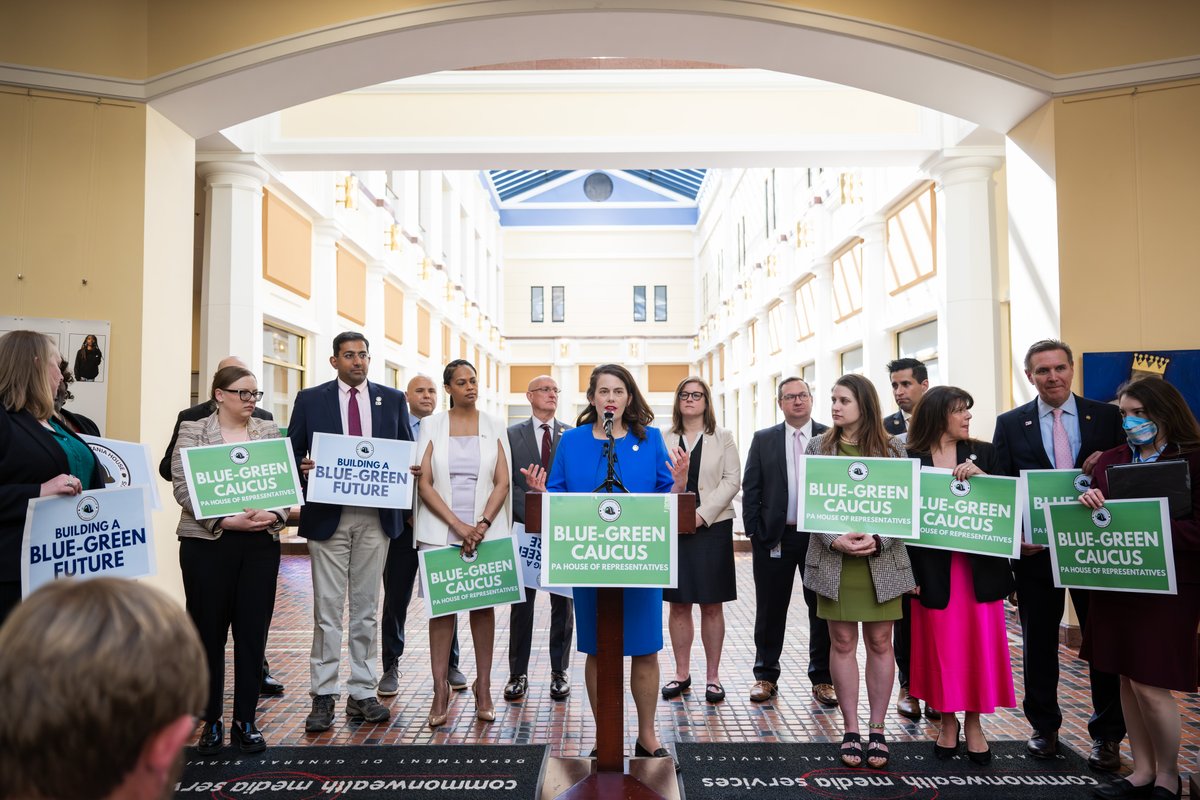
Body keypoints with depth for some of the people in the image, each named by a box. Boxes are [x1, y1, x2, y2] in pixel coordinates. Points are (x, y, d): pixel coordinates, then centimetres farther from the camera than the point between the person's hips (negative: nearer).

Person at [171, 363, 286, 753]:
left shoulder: (269, 431, 9)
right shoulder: (193, 432, 2)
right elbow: (183, 486, -7)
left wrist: (274, 516, -13)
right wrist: (226, 520, -17)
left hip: (261, 544, 2)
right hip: (208, 543, -2)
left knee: (253, 633, 6)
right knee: (209, 633, 7)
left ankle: (246, 721, 18)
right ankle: (211, 721, 21)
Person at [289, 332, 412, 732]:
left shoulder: (392, 399, 8)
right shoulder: (310, 399, 5)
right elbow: (293, 454, 5)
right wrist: (304, 469, -16)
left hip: (376, 516, 1)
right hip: (328, 515, -1)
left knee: (366, 608, 9)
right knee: (327, 609, 4)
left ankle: (362, 693, 20)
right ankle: (323, 696, 14)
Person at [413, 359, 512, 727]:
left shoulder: (493, 426, 7)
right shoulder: (431, 425, 4)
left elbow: (502, 482, 2)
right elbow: (424, 483, -2)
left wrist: (482, 525, -11)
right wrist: (457, 524, -11)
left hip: (485, 530, 1)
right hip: (440, 531, -1)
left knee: (483, 606, 5)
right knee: (441, 607, 1)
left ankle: (483, 688, 17)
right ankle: (440, 690, 11)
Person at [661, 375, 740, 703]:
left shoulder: (723, 437, 6)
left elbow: (732, 480, -2)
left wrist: (702, 515, -12)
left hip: (712, 527, -1)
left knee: (712, 605, 4)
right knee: (678, 604, 6)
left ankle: (712, 676, 13)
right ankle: (682, 674, 18)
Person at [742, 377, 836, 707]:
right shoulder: (763, 439, 5)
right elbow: (750, 488, 4)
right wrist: (754, 531, -3)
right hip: (774, 537, 1)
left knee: (822, 610, 8)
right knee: (770, 610, 9)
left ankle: (822, 679, 23)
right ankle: (766, 676, 23)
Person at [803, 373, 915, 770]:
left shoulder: (892, 449, 2)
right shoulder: (818, 447, 4)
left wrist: (877, 540, -15)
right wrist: (835, 540, -13)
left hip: (881, 560, 0)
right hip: (834, 558, 1)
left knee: (880, 643, 6)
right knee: (842, 643, 5)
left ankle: (876, 729, 19)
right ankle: (851, 729, 17)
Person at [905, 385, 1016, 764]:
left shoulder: (983, 453, 6)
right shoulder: (912, 458, -1)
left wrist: (980, 475, -17)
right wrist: (911, 573, -8)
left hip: (979, 566, 2)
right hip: (934, 568, -2)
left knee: (980, 645, 6)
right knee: (941, 647, 6)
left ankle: (974, 723, 22)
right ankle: (947, 721, 23)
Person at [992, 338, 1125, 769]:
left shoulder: (1106, 416, 4)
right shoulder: (1010, 424, 2)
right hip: (1035, 549, 0)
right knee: (1038, 640, 11)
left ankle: (1107, 734, 24)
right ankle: (1044, 726, 27)